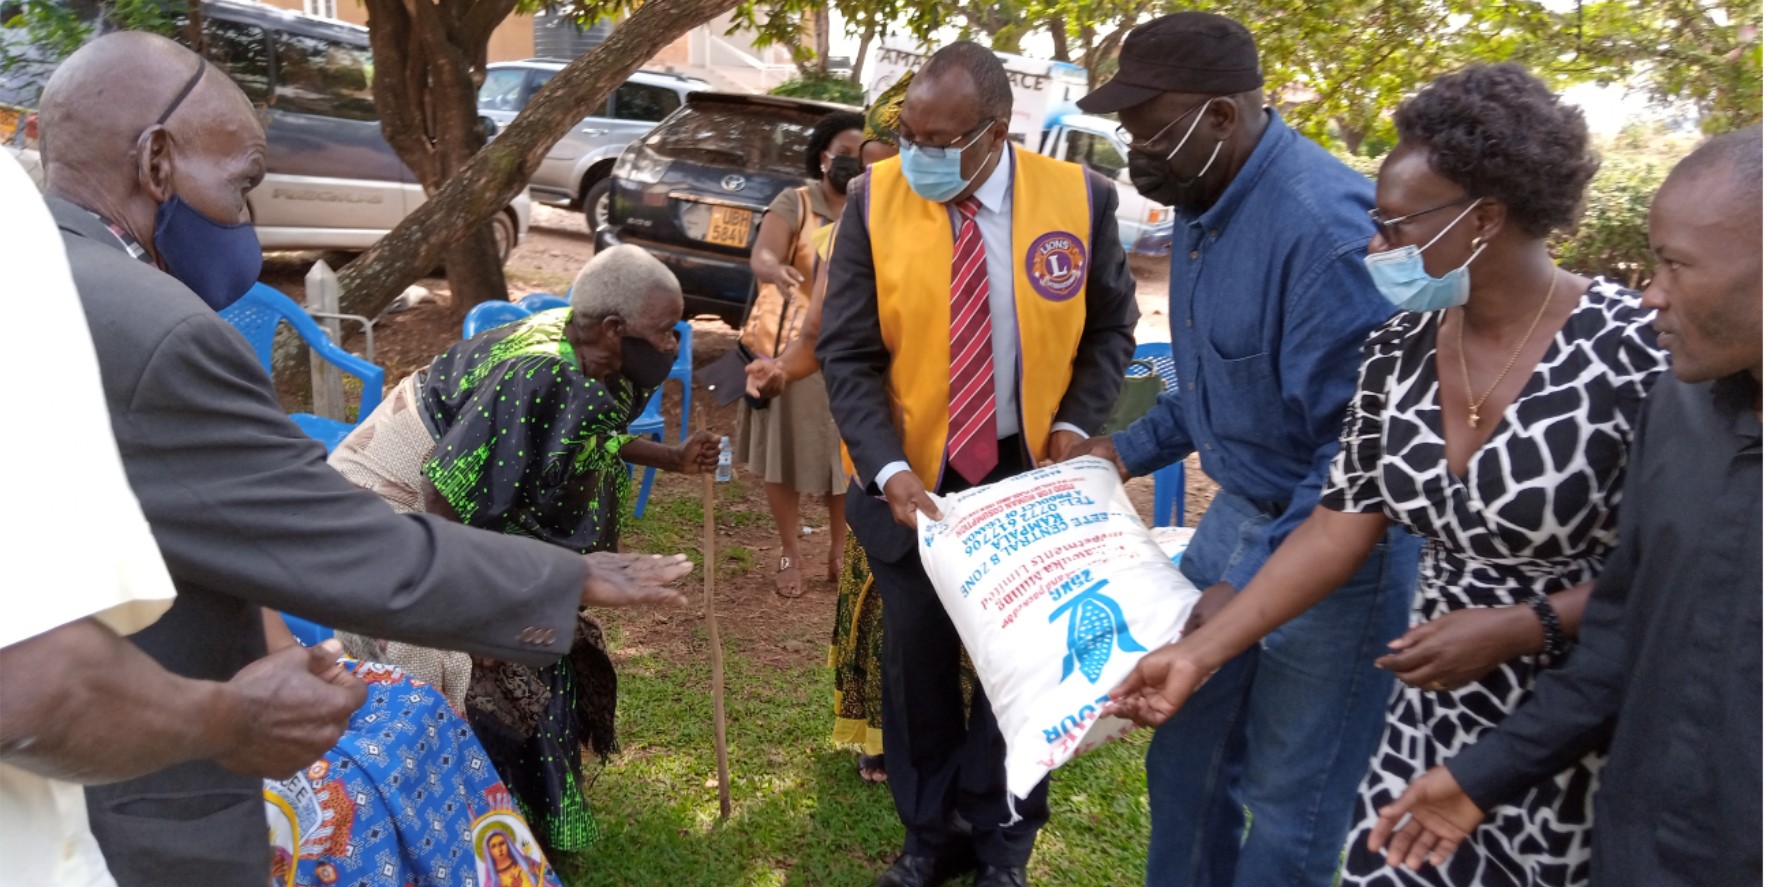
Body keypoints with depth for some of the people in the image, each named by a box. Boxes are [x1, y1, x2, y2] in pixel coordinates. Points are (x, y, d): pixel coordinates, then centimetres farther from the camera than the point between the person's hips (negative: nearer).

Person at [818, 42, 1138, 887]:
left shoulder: (1079, 196, -11)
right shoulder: (876, 197, -11)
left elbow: (1110, 327, 4)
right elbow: (847, 353, -9)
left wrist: (1075, 422, -10)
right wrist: (888, 469, -20)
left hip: (1030, 470, 0)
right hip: (912, 474, 0)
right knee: (915, 656, 11)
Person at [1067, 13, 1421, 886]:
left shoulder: (1329, 225, -26)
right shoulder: (1202, 203, 3)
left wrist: (1254, 584, -25)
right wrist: (1131, 449, 10)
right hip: (1237, 512, 8)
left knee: (1289, 805, 6)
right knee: (1182, 753, 19)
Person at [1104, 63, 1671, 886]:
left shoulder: (1630, 352, -19)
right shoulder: (1398, 349, -3)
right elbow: (1344, 522, -1)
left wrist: (1519, 627, -22)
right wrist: (1200, 650, -4)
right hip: (1434, 712, 5)